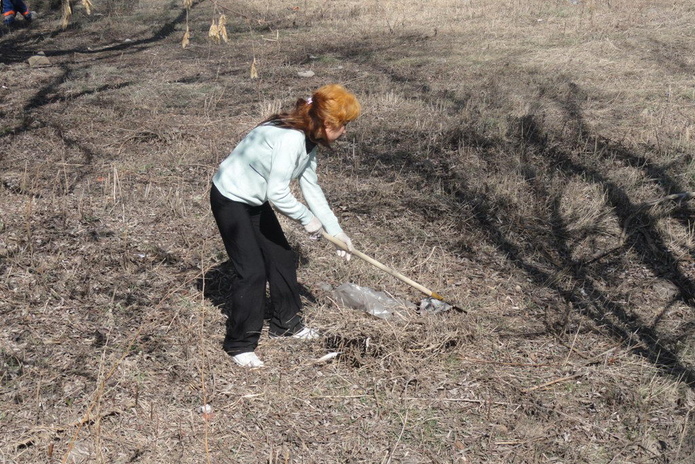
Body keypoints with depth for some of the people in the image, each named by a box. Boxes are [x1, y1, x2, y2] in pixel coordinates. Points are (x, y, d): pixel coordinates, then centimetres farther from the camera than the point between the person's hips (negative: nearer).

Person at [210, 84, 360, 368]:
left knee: (282, 259, 13)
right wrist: (306, 218, -16)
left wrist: (335, 231, 4)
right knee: (252, 272, -9)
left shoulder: (308, 141, 0)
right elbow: (277, 193, -32)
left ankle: (286, 323, 32)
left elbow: (311, 188, 6)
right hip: (230, 199, -10)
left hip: (256, 201, 10)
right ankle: (240, 344, 6)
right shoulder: (291, 139, -31)